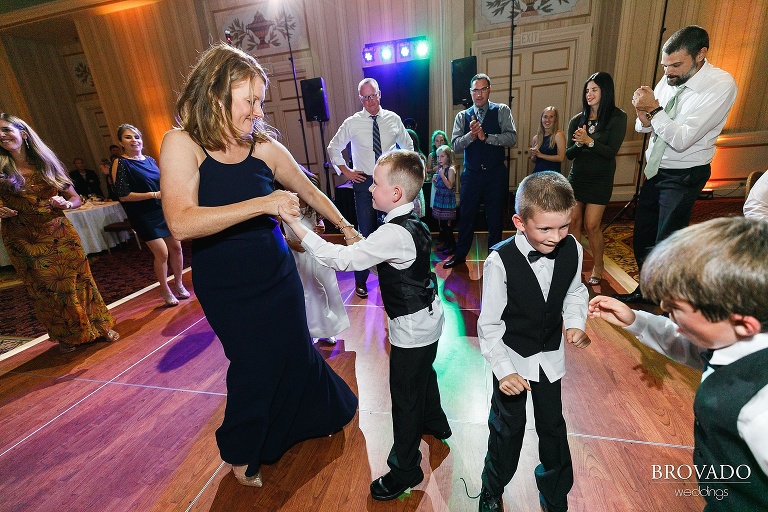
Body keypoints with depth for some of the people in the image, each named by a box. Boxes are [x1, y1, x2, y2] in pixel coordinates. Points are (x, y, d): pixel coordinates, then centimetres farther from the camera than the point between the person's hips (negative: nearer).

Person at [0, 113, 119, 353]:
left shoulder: (46, 163, 3)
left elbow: (75, 198, 5)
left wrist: (65, 203, -16)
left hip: (60, 234, 0)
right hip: (25, 241, 0)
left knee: (78, 279, 5)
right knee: (45, 289, 10)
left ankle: (99, 326, 21)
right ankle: (66, 336, 26)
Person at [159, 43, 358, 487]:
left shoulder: (265, 146, -5)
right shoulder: (182, 145, -13)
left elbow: (308, 190, 8)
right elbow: (181, 222, -26)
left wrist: (345, 226, 10)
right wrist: (261, 204, -30)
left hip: (277, 274, 3)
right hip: (226, 288, -2)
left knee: (296, 350, 15)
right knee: (254, 364, 11)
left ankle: (316, 416, 48)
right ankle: (241, 452, 45)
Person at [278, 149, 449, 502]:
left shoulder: (394, 234, -30)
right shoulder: (412, 222, 0)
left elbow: (343, 259, -32)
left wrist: (296, 226, -28)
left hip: (411, 328, -10)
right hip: (427, 318, 10)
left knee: (405, 396, 8)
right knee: (423, 375, 30)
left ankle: (404, 469, 30)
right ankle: (435, 423, 57)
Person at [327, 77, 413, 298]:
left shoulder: (393, 119, 4)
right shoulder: (352, 123, -1)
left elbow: (407, 146, 19)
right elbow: (333, 148, 10)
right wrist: (346, 171, 3)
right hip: (364, 182, -2)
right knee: (365, 231, 0)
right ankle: (360, 281, 15)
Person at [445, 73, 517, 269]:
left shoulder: (502, 111, 2)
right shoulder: (462, 116, 6)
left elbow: (512, 138, -11)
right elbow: (455, 146, -4)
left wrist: (485, 136, -19)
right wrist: (471, 135, -20)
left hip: (495, 174, -1)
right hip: (471, 174, 1)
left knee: (495, 218, 8)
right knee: (466, 216, 9)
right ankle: (460, 254, 25)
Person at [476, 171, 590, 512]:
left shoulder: (572, 250, -15)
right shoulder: (500, 261, -27)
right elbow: (489, 325, -18)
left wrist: (575, 323, -9)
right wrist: (504, 369, -20)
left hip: (550, 356, 4)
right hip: (512, 358, -4)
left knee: (553, 426, 23)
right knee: (508, 429, 15)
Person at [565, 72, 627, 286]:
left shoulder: (617, 118, -4)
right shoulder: (577, 120, 5)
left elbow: (611, 151, -13)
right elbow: (568, 154, 1)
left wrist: (589, 141, -25)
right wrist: (579, 143, -20)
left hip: (600, 180, -3)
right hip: (577, 177, 4)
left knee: (591, 225, -5)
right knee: (573, 221, 1)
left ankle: (598, 266, 14)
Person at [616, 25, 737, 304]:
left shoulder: (721, 85, -16)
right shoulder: (669, 80, 1)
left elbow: (682, 140, -24)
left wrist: (654, 109, -23)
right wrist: (644, 115, -15)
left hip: (683, 177, -6)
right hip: (655, 171, 6)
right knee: (641, 238, 14)